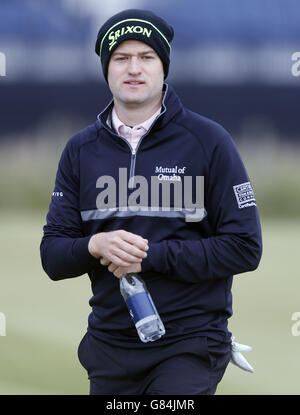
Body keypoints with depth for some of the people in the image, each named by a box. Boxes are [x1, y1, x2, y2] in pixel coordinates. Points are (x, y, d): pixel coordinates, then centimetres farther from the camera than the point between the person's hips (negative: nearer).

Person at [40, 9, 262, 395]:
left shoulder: (208, 141, -3)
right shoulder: (81, 149, 8)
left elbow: (244, 248, -7)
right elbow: (52, 255, 7)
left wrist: (152, 255, -15)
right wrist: (95, 246, -16)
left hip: (190, 345, -4)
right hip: (109, 345, 4)